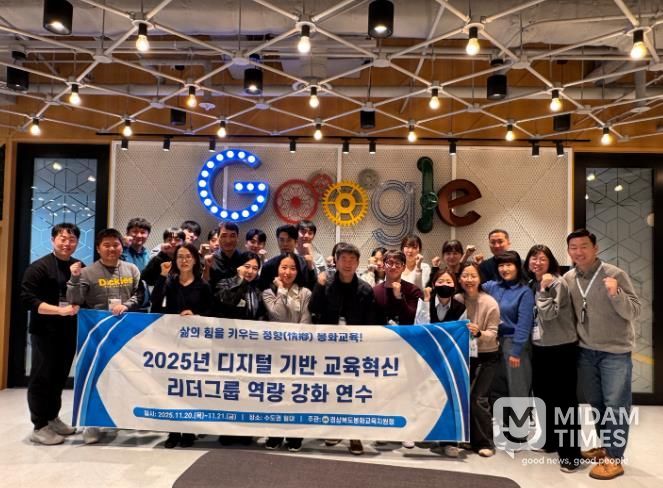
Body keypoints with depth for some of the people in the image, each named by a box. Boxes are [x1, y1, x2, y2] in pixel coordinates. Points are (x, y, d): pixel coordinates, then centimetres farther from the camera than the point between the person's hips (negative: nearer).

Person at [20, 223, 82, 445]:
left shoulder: (80, 267, 10)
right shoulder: (39, 267, -8)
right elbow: (27, 299, -15)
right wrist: (59, 310, -23)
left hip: (69, 330, 6)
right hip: (45, 330, -6)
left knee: (60, 376, 14)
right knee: (42, 376, 0)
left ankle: (52, 418, 28)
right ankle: (39, 427, 10)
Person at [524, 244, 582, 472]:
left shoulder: (557, 283, -13)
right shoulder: (532, 284, 9)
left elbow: (548, 314, -22)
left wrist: (544, 288, -21)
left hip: (561, 348, -8)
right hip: (539, 348, 8)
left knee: (564, 400, -4)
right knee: (542, 395, 17)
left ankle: (571, 453, 3)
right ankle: (550, 441, 33)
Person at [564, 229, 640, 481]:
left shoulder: (615, 274, -13)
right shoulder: (568, 279, 0)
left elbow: (634, 312, -14)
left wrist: (615, 294, -32)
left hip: (615, 351, -5)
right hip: (586, 351, 5)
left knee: (615, 405, 1)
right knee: (595, 403, 16)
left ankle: (614, 458, 11)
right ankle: (605, 446, 33)